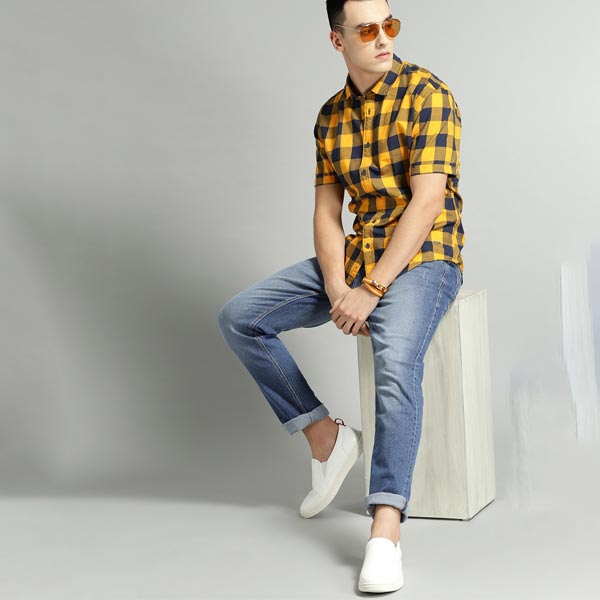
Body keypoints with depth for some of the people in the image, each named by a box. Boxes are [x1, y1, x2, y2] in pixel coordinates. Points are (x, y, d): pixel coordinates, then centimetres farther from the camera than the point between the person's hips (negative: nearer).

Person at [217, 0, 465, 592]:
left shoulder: (428, 95, -9)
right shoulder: (331, 116, 10)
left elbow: (427, 201, -18)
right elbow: (326, 211, 6)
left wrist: (370, 290, -23)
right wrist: (337, 285, -13)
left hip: (421, 256, -6)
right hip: (355, 254, 7)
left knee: (396, 360, -36)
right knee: (239, 318, -4)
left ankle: (385, 532, -37)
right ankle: (326, 435, 5)